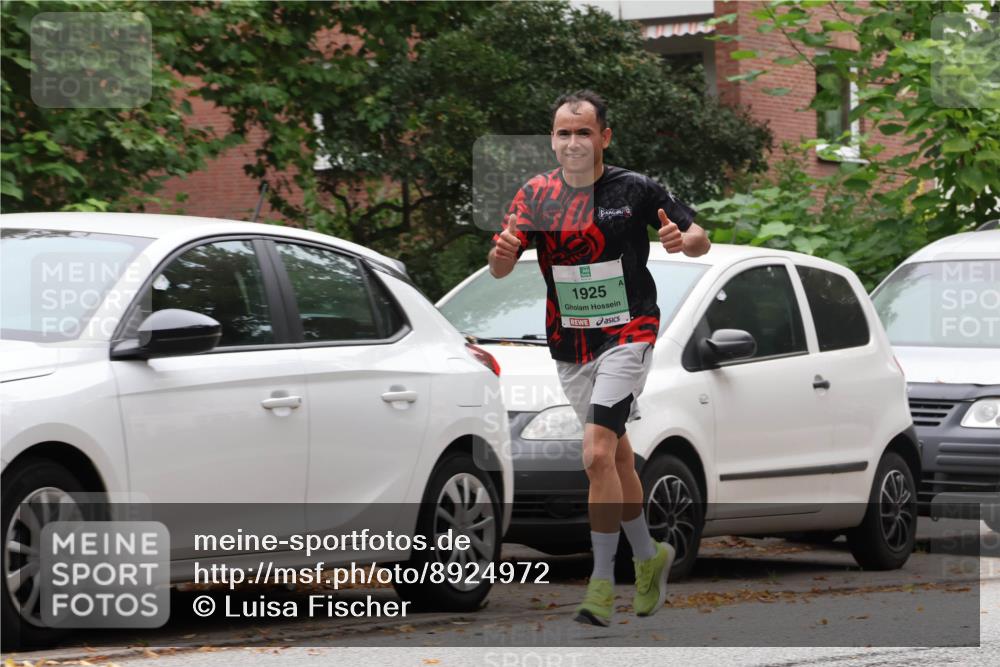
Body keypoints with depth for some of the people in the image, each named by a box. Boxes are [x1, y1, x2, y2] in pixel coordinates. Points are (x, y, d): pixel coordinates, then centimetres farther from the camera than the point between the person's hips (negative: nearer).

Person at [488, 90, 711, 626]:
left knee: (598, 454, -17)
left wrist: (684, 239, -23)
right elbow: (500, 268, -4)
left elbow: (701, 240, 0)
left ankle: (602, 581, -11)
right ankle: (648, 556, 34)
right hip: (569, 343, 5)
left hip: (627, 336, -5)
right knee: (616, 457, 15)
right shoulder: (537, 194, 2)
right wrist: (501, 253, -28)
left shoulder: (635, 189, -7)